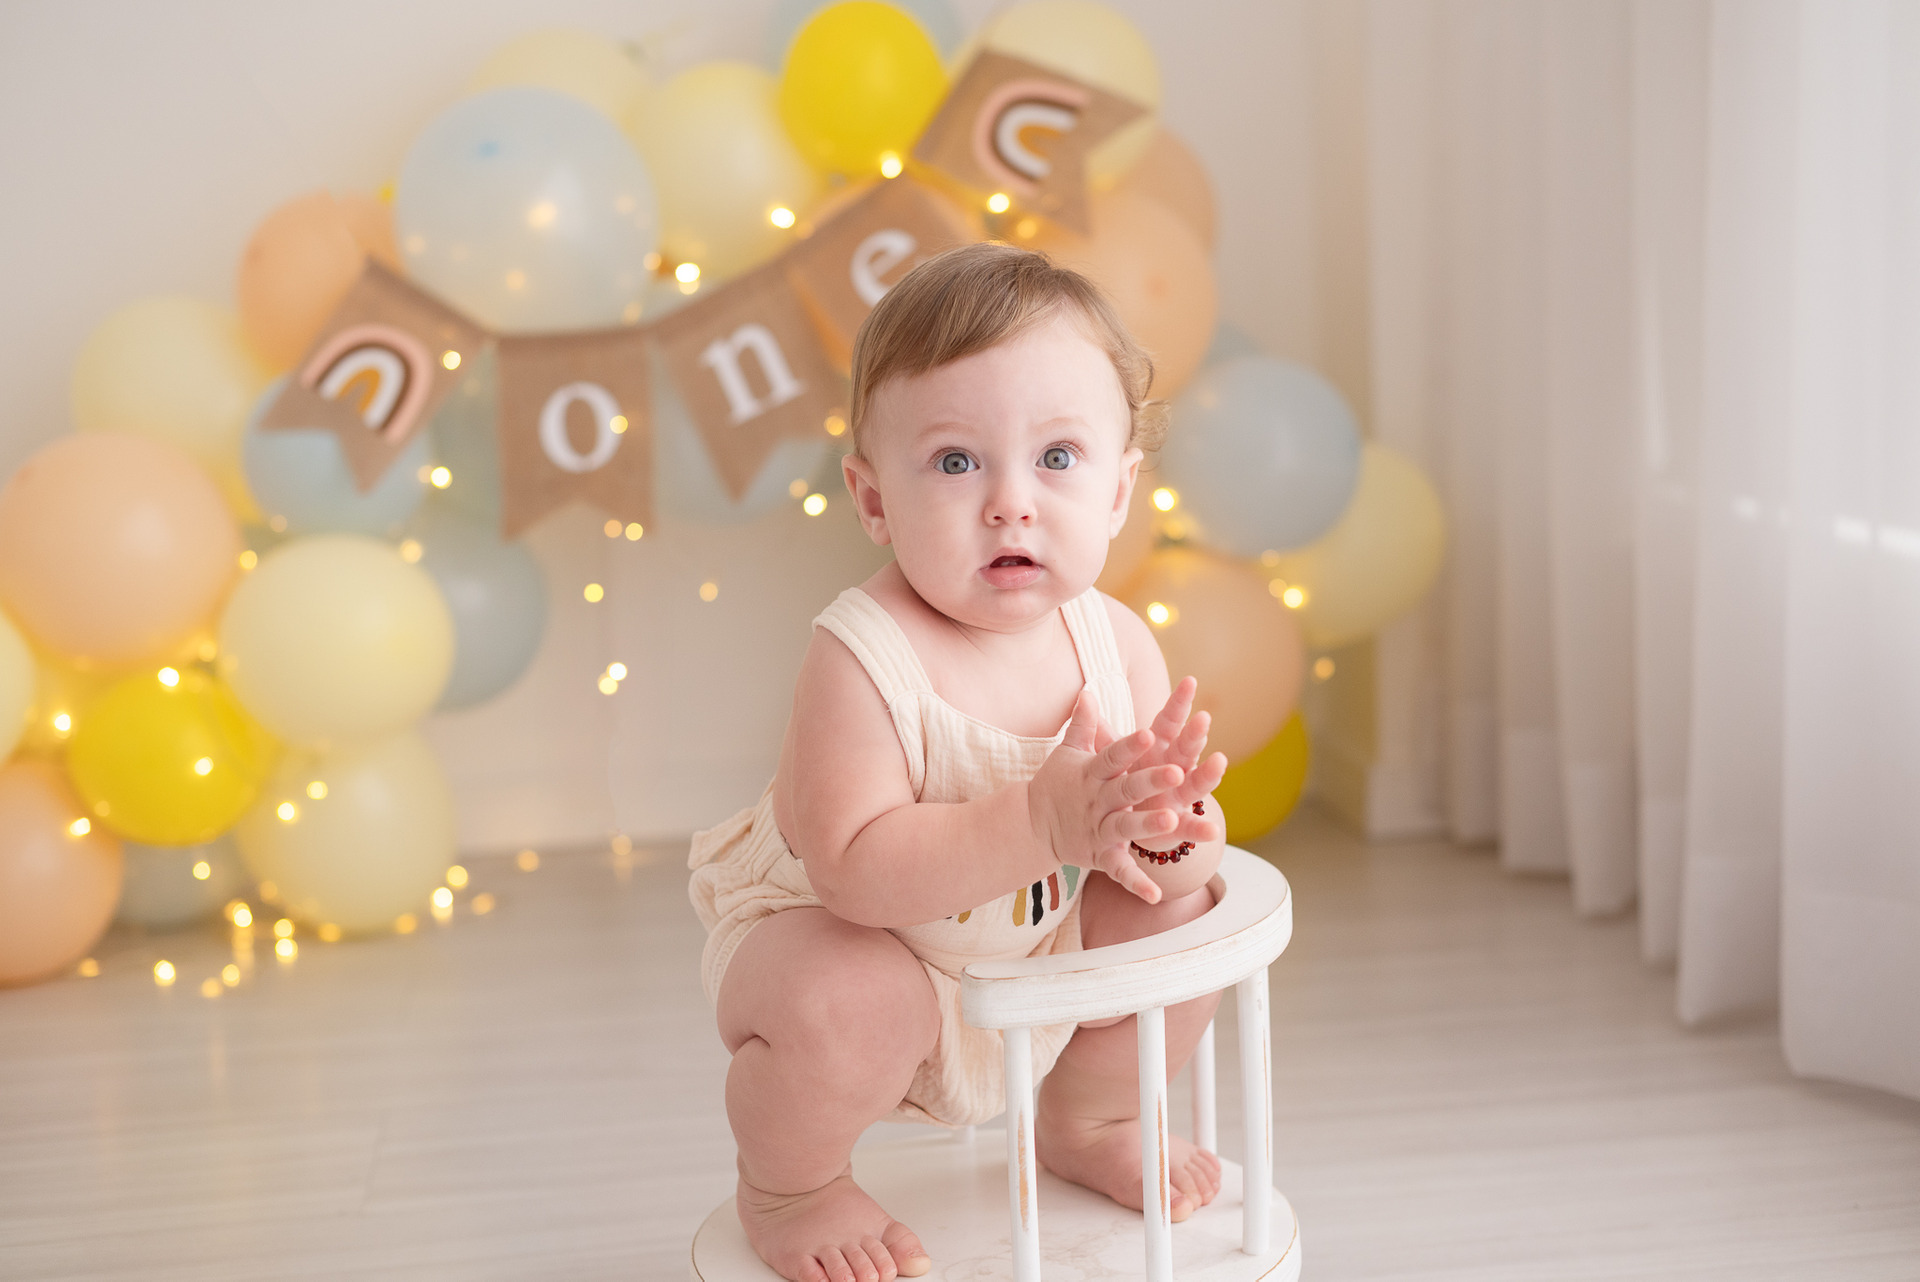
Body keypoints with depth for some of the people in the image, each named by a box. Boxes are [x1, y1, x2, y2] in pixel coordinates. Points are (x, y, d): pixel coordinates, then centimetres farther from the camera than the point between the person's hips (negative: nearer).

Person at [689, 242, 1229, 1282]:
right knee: (851, 1008, -34)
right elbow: (855, 867, -38)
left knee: (1180, 919, -7)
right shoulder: (860, 659, -31)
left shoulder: (1117, 646, -13)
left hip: (1040, 943, 6)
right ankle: (786, 1186, 2)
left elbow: (1177, 818, -6)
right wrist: (1042, 822, -47)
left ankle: (1086, 1119, 25)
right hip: (827, 934, -6)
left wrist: (1174, 835, -32)